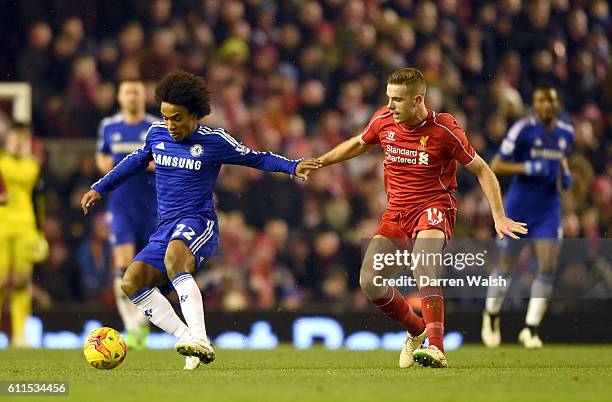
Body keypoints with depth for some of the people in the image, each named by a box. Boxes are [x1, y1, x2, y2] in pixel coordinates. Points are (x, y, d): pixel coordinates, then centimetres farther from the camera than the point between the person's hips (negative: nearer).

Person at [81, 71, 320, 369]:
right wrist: (99, 188, 34)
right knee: (132, 282, -15)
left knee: (174, 258, -39)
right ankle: (192, 345, -14)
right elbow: (137, 161, 29)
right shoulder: (157, 133, 10)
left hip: (199, 224, -6)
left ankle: (199, 337, -49)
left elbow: (255, 158, 7)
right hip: (166, 229, 6)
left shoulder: (214, 140, -3)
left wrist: (293, 166, -7)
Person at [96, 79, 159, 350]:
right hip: (120, 203, 0)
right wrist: (104, 164, 0)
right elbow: (101, 156, 23)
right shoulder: (108, 127, 8)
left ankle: (143, 322, 25)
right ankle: (132, 327, -17)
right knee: (123, 263, -16)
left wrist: (153, 164, -15)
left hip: (150, 205, 0)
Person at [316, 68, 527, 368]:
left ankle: (436, 349, -41)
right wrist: (319, 162, 22)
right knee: (370, 283, -7)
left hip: (434, 207, -6)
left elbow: (481, 170, -4)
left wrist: (499, 217, -10)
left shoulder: (443, 129, -13)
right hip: (397, 211, 6)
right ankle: (417, 331, 19)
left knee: (423, 269, -34)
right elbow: (359, 143, 24)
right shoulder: (383, 120, 0)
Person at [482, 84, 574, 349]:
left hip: (548, 210, 3)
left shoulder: (566, 133, 5)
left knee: (548, 267, -11)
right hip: (519, 207, -3)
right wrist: (528, 168, -23)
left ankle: (531, 329, -5)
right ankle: (491, 315, 34)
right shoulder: (522, 129, -12)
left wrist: (565, 175, 4)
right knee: (506, 267, 8)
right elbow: (495, 166, -11)